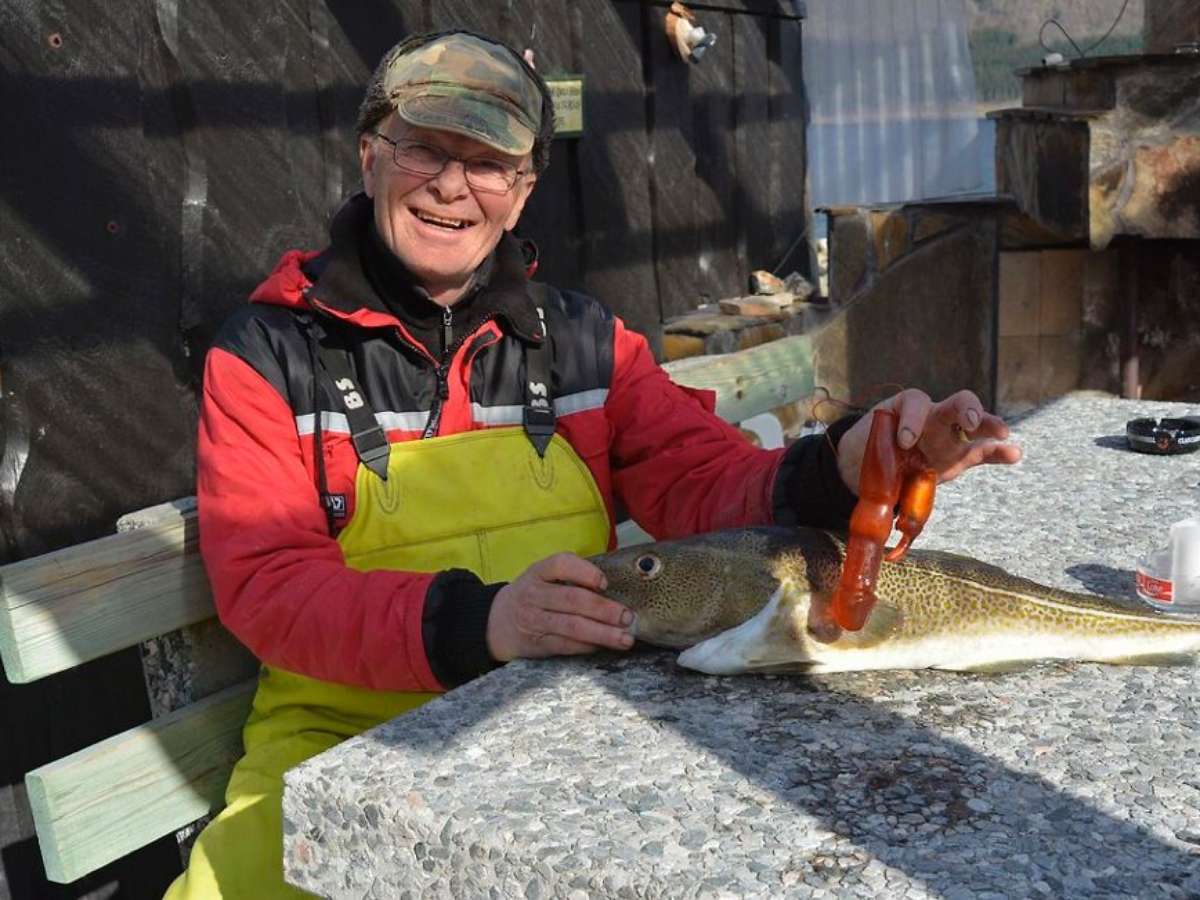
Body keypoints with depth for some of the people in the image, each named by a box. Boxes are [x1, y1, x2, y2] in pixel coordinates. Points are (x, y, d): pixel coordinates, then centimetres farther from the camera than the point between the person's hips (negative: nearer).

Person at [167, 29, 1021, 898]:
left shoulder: (583, 337, 6)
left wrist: (839, 475, -22)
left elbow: (701, 482, 0)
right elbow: (267, 585, -12)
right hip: (347, 738, -1)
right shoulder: (268, 350, -3)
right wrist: (474, 623, -29)